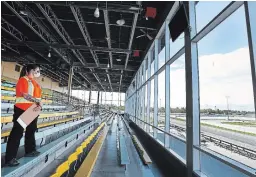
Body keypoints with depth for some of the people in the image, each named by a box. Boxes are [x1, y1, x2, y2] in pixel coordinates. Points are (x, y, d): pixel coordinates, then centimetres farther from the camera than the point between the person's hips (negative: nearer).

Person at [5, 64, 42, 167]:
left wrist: (39, 105, -8)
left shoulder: (34, 82, 14)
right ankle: (9, 158, 4)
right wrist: (37, 101, -14)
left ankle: (30, 151, 33)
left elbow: (38, 96, 8)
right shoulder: (23, 79, -10)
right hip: (22, 110, -9)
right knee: (17, 132, -4)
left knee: (31, 131, 18)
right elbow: (25, 95, -21)